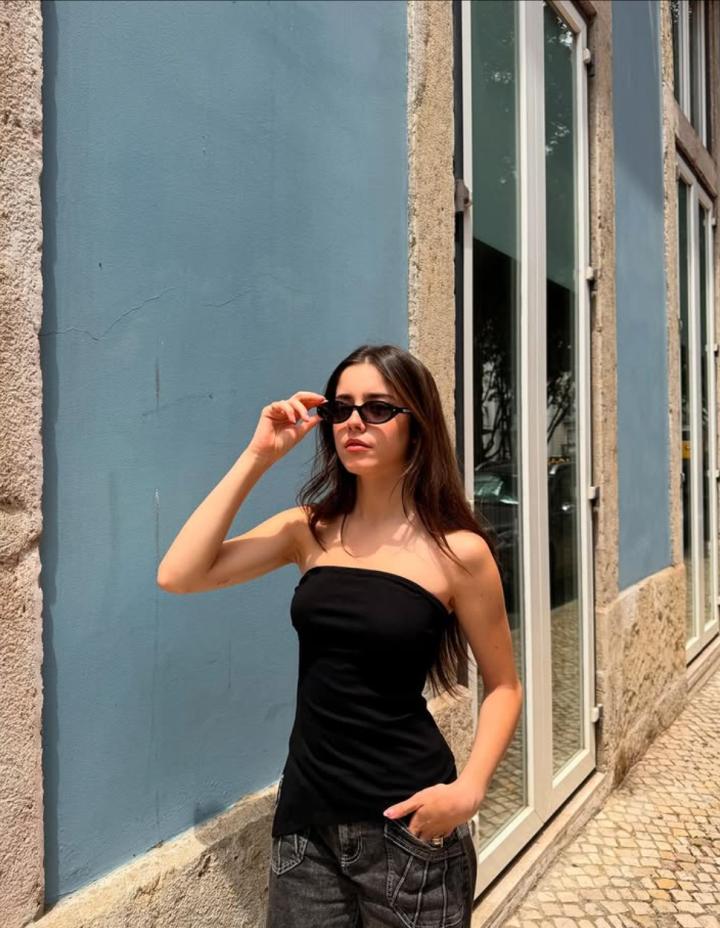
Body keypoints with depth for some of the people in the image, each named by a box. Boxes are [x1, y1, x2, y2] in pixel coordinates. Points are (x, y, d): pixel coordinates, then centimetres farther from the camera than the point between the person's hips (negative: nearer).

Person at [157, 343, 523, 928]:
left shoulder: (458, 550, -10)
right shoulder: (309, 530, 0)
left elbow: (503, 686, -1)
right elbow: (178, 576, -10)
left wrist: (469, 787, -16)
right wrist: (257, 457, -11)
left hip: (406, 824, -3)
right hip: (306, 815, 3)